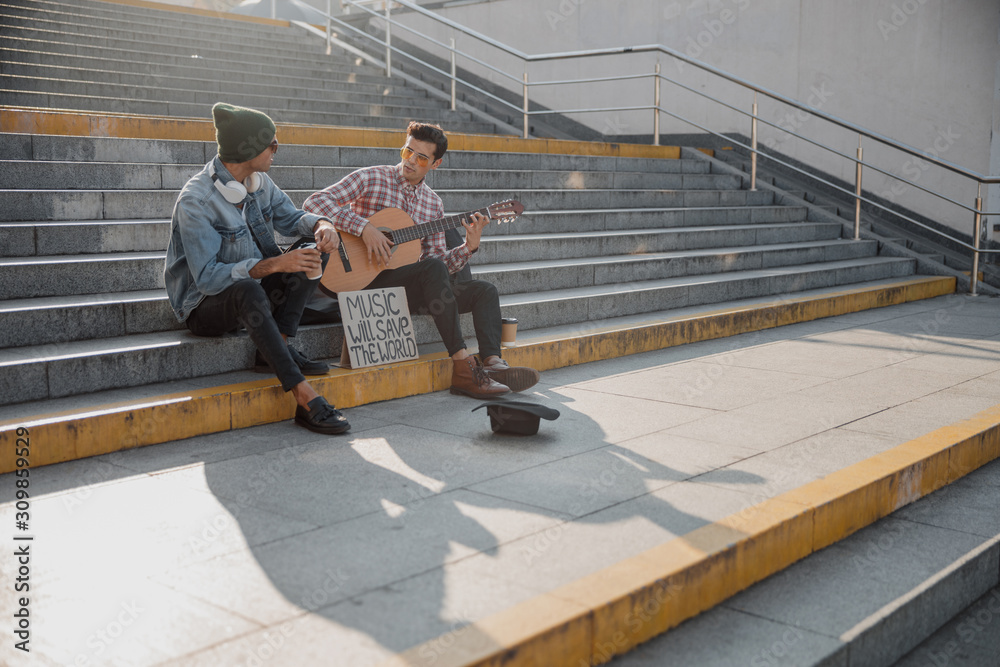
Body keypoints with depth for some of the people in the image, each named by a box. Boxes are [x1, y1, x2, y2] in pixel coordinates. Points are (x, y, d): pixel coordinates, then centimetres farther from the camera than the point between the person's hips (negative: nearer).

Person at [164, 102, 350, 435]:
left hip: (253, 291, 8)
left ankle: (276, 348, -14)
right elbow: (207, 277, -28)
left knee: (314, 249, -7)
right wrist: (273, 264, -36)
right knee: (248, 290, -41)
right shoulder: (195, 201, -24)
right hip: (205, 306, -8)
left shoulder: (258, 182, 0)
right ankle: (305, 399, -44)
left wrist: (322, 225, -13)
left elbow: (290, 217, 12)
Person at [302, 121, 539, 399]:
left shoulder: (433, 203, 14)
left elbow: (439, 258, 12)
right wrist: (365, 228, -23)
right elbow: (314, 202, -13)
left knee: (485, 291, -8)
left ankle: (493, 363, -29)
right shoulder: (371, 178, -2)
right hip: (370, 281, -6)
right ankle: (463, 366, -35)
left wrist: (469, 246, -7)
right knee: (433, 267, -32)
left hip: (411, 287, 6)